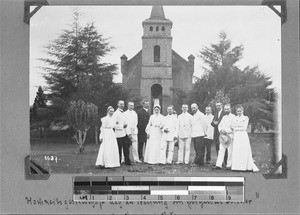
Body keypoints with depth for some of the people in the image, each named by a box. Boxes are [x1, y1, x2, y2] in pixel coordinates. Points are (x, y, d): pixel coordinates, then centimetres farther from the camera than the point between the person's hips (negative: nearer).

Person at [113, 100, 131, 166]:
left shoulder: (123, 113, 16)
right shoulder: (116, 113, -9)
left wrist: (126, 124, 7)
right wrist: (122, 126, -17)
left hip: (125, 133, 7)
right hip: (119, 134, -7)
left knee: (126, 148, 7)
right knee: (119, 149, -1)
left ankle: (127, 161, 12)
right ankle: (118, 162, 6)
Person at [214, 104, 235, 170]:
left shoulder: (233, 117, 0)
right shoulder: (223, 117, 19)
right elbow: (220, 125, 16)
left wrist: (226, 131, -14)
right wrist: (221, 130, -4)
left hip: (230, 135, -5)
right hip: (223, 135, 5)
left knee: (230, 150, -3)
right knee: (221, 149, -2)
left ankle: (229, 165, 4)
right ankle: (218, 164, -6)